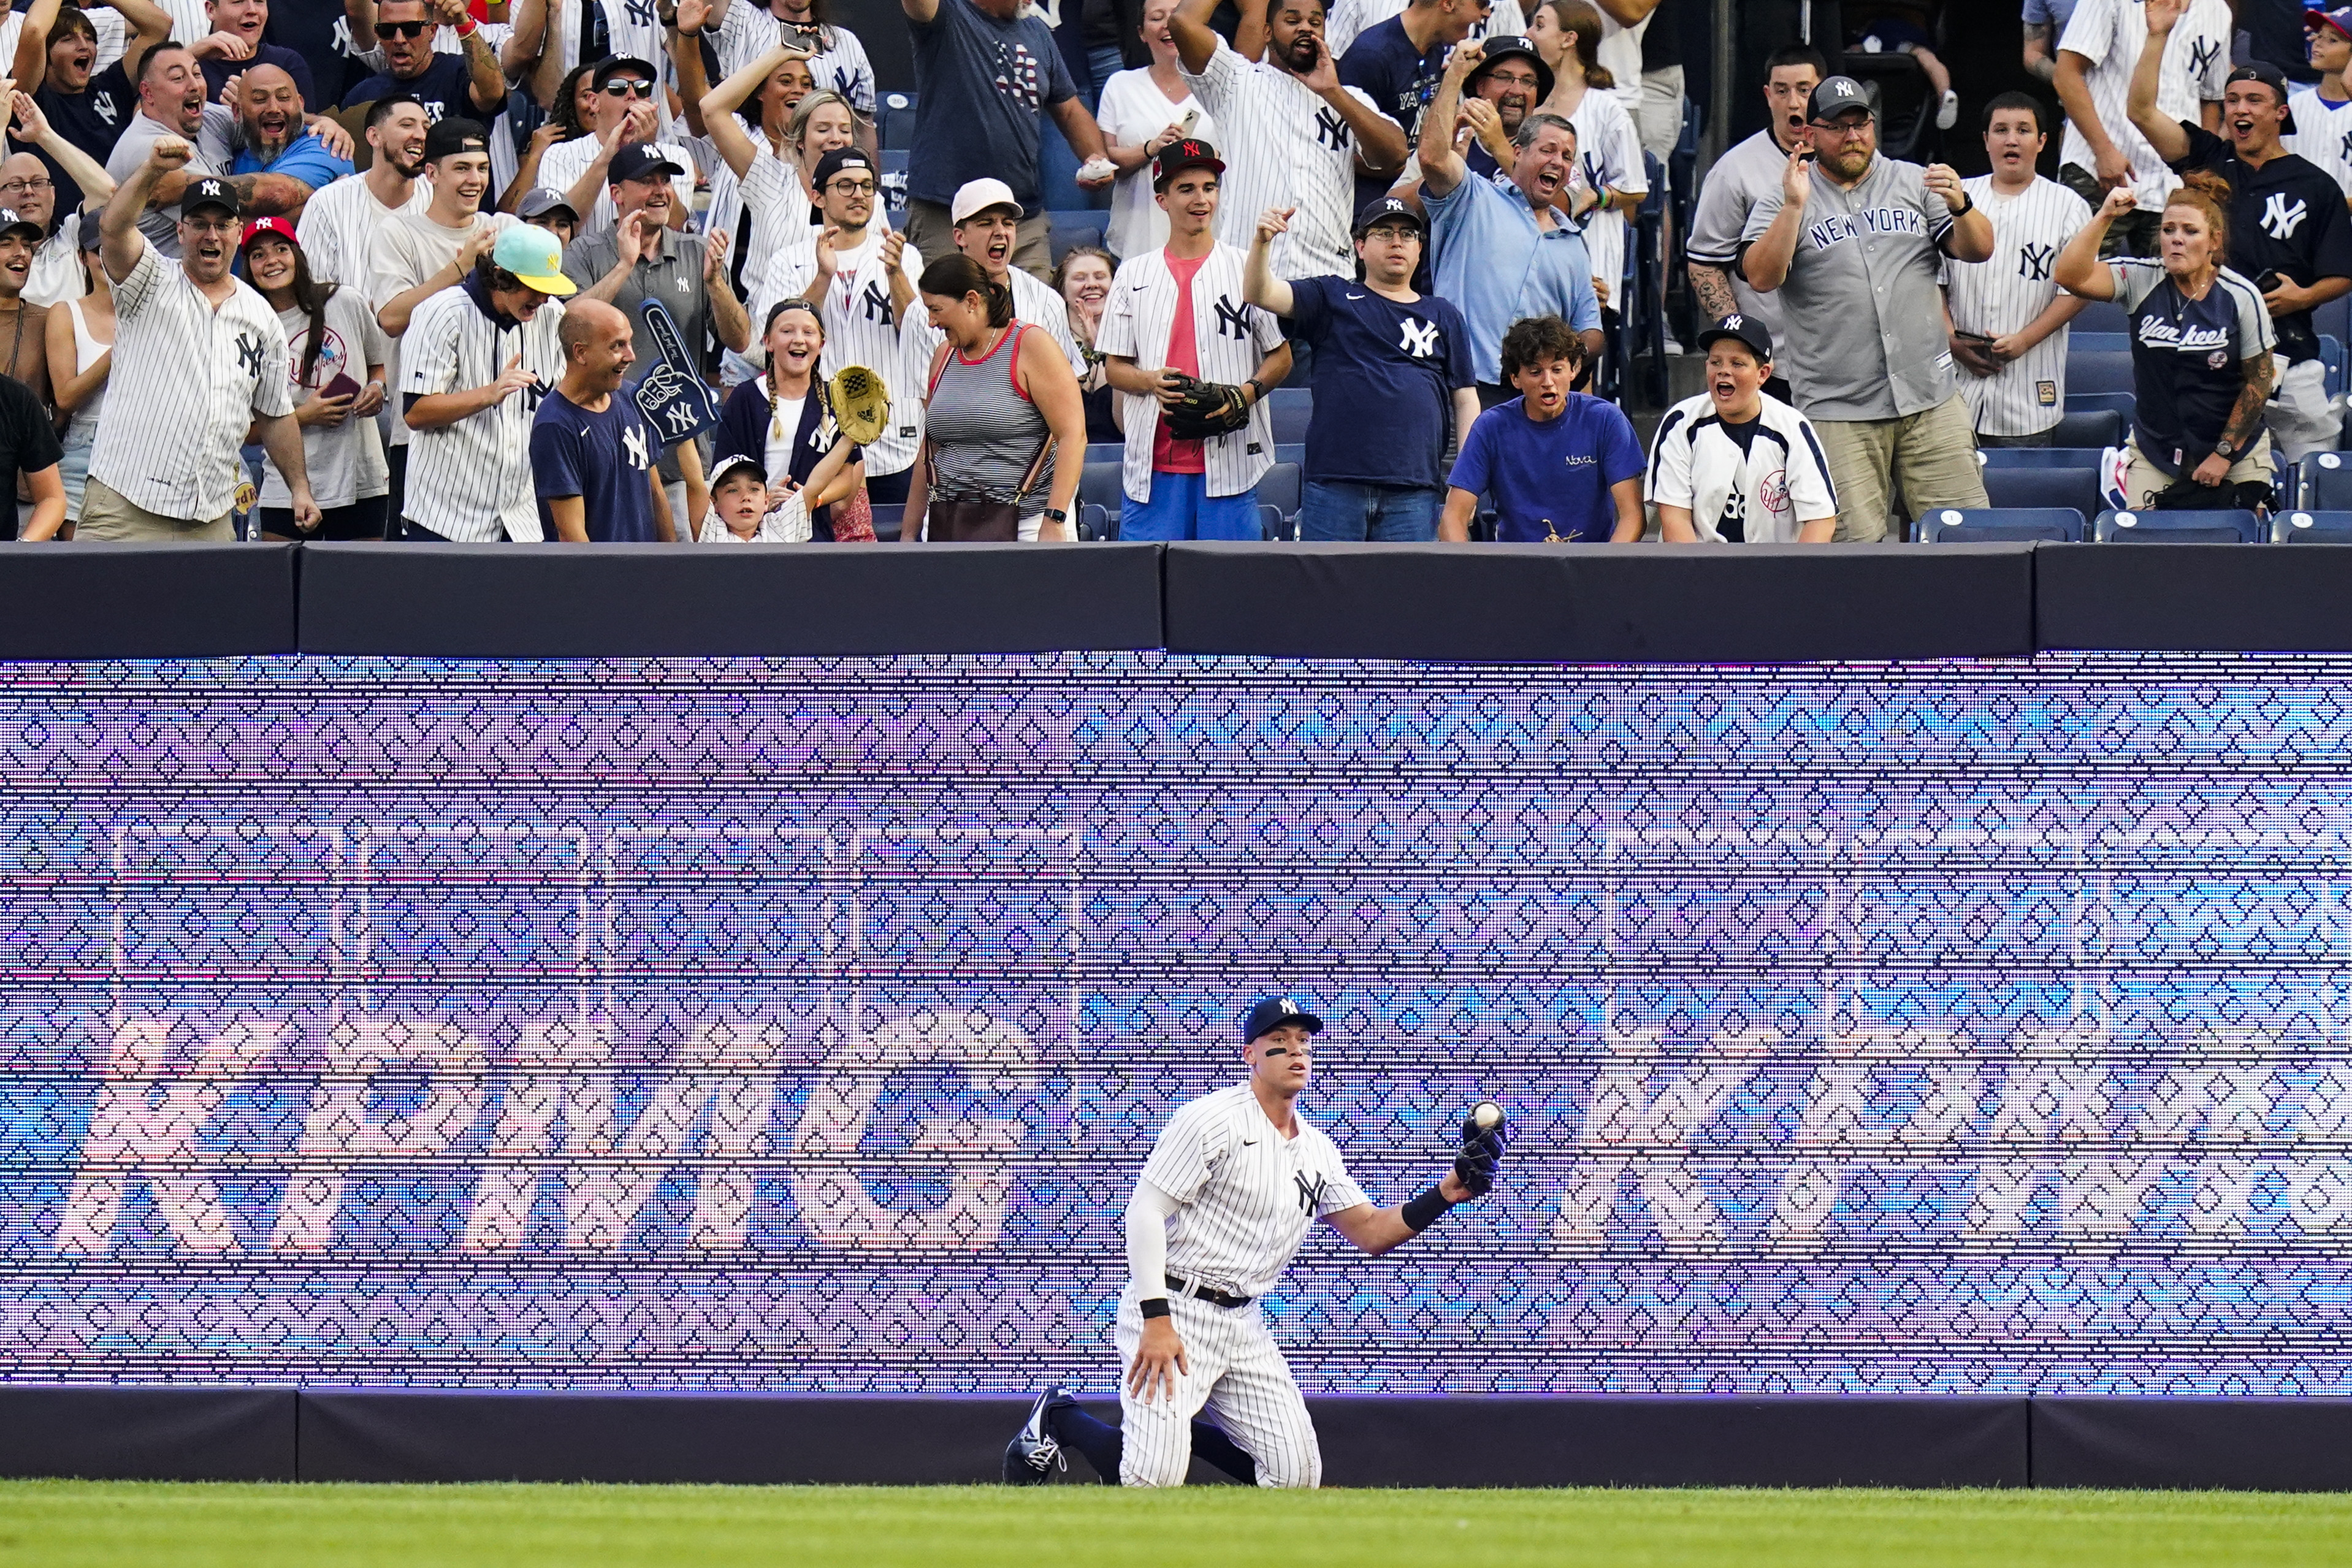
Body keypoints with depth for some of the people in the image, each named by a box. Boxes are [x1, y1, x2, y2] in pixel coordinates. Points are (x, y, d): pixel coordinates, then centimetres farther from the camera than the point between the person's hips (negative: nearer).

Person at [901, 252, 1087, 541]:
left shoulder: (1030, 348, -5)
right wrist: (909, 533, 19)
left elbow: (1073, 436, -11)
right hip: (947, 526, 5)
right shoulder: (944, 357, 15)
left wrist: (1054, 522, -19)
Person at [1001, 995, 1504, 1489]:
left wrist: (1451, 1190, -5)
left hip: (1245, 1325, 7)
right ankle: (1060, 1418, 11)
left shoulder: (1317, 1150, 12)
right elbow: (1145, 1210, -15)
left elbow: (1371, 1233, 12)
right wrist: (1157, 1321, -23)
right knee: (1154, 1481, -18)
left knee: (1297, 1473, 1)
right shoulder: (1213, 1119, -11)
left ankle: (1175, 1430, 20)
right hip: (1173, 1308, -7)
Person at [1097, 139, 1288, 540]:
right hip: (1154, 466, 1)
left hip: (1229, 459, -1)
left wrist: (1247, 393, -11)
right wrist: (1151, 382, -10)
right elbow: (1115, 368, 12)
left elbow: (1281, 357, 9)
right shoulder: (1134, 275, 12)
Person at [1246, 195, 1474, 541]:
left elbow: (1465, 400, 15)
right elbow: (1261, 293, 2)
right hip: (1335, 483, -1)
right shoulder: (1333, 299, 13)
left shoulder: (1445, 317, 17)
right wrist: (1262, 242, -18)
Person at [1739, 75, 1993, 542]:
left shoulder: (1915, 184, 13)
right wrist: (1794, 207, -18)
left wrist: (1959, 206, -13)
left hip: (1931, 400, 2)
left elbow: (1978, 249, 8)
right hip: (1837, 411, -2)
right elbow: (1762, 276, -7)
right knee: (1855, 544, -5)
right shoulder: (1783, 202, 7)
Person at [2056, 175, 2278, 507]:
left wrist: (2224, 454, -7)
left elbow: (2258, 382, -3)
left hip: (2236, 453, -1)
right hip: (2154, 455, 1)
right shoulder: (2141, 279, -4)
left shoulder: (2242, 297, -8)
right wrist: (2105, 216, -25)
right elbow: (2072, 276, -18)